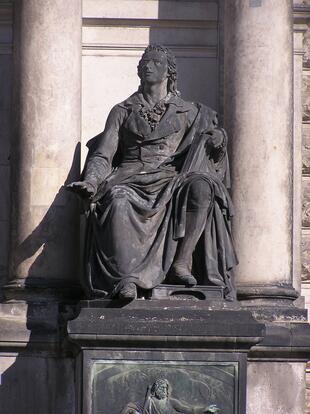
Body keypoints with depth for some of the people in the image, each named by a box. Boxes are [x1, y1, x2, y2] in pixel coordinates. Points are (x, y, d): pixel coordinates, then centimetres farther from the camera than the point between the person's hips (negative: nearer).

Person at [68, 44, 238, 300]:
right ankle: (125, 278, -50)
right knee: (118, 201, -38)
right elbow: (103, 155, 12)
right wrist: (90, 181, -9)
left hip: (172, 181, 1)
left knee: (201, 186, -34)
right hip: (132, 180, -1)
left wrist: (216, 139, -10)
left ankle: (181, 262, -33)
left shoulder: (188, 113, 22)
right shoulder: (122, 112, 20)